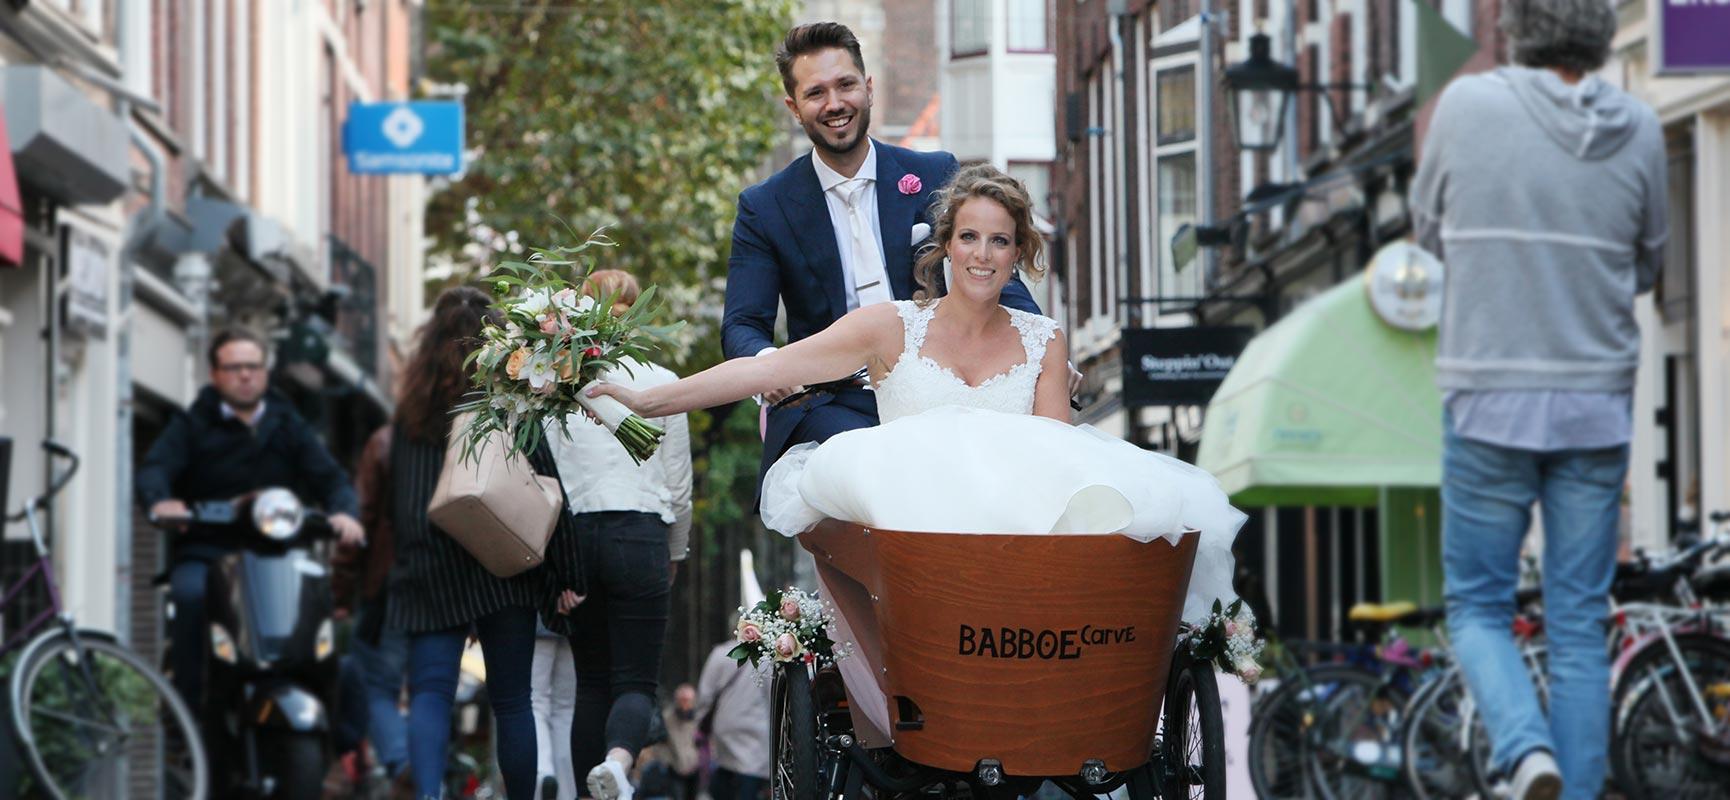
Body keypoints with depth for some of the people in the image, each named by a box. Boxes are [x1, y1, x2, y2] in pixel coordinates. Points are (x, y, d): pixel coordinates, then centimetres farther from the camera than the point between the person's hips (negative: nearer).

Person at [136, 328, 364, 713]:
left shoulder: (289, 427, 20)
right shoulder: (192, 425, 12)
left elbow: (329, 477, 7)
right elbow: (154, 469, -6)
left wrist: (343, 512, -17)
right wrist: (161, 501, -31)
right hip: (204, 553, -2)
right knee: (192, 594, -35)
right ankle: (189, 702, -26)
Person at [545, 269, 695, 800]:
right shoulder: (661, 384, 1)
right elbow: (679, 488, 5)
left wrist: (556, 563, 1)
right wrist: (674, 555, 20)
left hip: (574, 537, 2)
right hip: (638, 537, -2)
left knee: (592, 681, 13)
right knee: (636, 681, -1)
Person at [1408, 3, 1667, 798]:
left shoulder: (1468, 106, -9)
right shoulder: (1638, 131, -3)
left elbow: (1432, 228, 7)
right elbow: (1643, 266, 10)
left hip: (1489, 402, -2)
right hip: (1596, 407, 2)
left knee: (1477, 605, 10)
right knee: (1579, 626, 9)